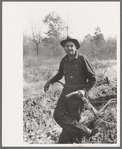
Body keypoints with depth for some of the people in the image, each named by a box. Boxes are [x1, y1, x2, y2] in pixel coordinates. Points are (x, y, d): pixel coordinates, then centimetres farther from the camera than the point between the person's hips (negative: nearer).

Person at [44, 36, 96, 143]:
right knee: (59, 115, -2)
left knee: (72, 118, -2)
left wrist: (85, 90, -17)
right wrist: (50, 82, 16)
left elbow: (92, 78, -5)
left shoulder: (82, 59, -9)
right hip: (66, 92, 6)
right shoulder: (64, 61, 8)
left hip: (77, 93, -6)